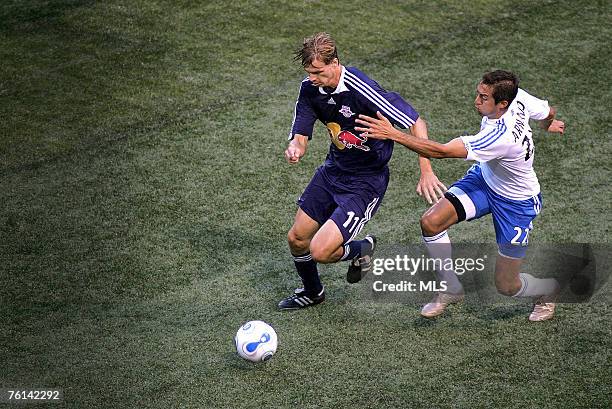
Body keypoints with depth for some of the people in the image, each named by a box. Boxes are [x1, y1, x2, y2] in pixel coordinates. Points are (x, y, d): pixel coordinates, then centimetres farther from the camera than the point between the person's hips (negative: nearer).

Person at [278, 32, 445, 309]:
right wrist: (294, 148, -24)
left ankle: (361, 250, 17)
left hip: (365, 182, -7)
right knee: (296, 239, 14)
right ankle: (312, 292, 44)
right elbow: (301, 135, 1)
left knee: (320, 251, -17)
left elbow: (415, 123, -25)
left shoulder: (362, 90, -29)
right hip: (333, 170, 7)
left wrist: (426, 172, -29)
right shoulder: (310, 88, -7)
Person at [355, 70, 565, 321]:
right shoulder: (517, 96, -20)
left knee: (507, 287, 0)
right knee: (430, 223, -14)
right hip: (485, 177, 8)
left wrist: (393, 134, -42)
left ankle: (548, 291, 36)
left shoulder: (500, 137, -42)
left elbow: (440, 151, -42)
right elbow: (548, 111, 3)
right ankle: (452, 290, 10)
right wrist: (549, 123, 29)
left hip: (516, 203, -8)